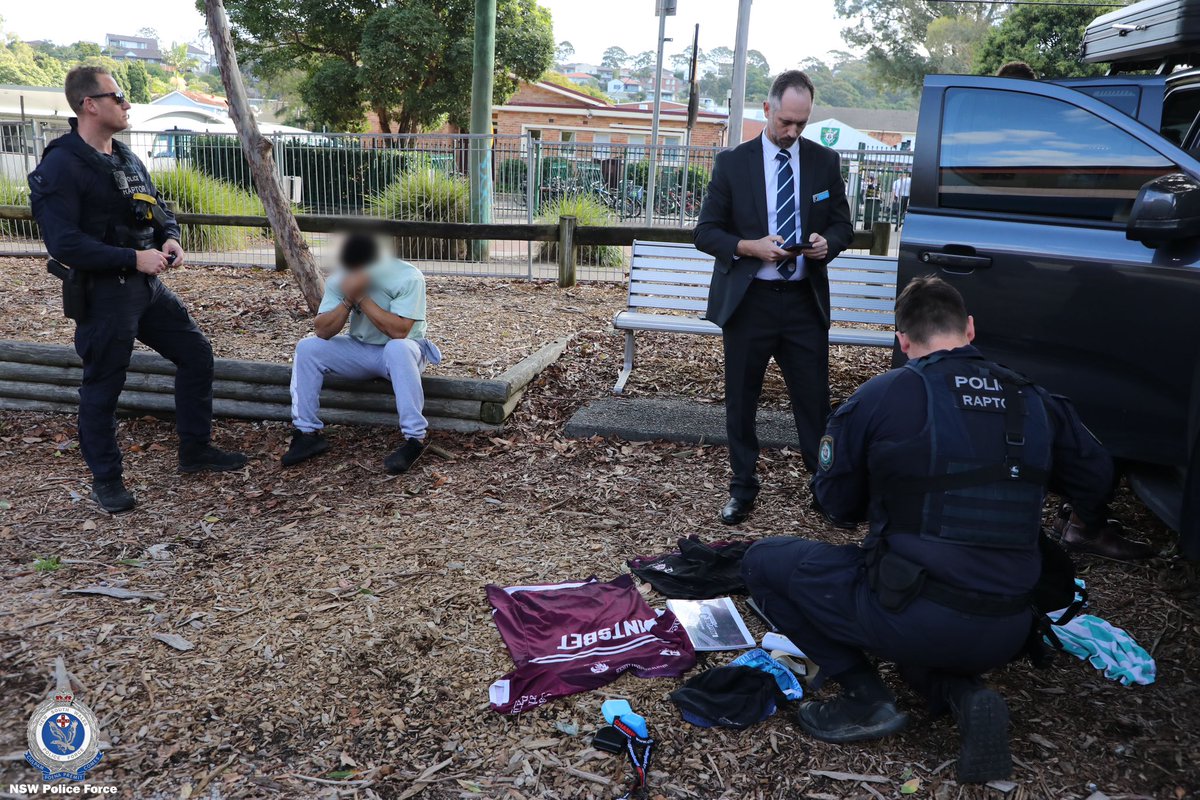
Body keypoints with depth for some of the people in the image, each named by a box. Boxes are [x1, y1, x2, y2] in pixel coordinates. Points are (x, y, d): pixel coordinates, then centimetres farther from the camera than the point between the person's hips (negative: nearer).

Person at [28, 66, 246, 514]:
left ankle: (195, 451, 23)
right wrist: (134, 258, -22)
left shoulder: (126, 159, 11)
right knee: (102, 388, 3)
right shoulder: (62, 166, -15)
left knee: (196, 354, 10)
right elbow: (63, 243, -21)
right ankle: (106, 480, 20)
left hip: (147, 286, 8)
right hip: (102, 294, -8)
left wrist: (170, 239, -1)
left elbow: (158, 209, 21)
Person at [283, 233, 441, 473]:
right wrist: (348, 300, -28)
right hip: (360, 350, 5)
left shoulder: (408, 278, -24)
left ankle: (415, 438, -35)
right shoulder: (339, 281, -10)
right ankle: (308, 433, -7)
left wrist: (361, 297, -31)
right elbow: (322, 332, -14)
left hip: (401, 351, -5)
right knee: (307, 348, -15)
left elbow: (399, 331, -32)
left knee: (398, 348, -39)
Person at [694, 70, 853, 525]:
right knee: (741, 401, 9)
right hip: (747, 300, 0)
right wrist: (751, 247, -17)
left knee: (815, 401, 1)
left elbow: (843, 226, 12)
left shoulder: (825, 162, 6)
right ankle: (742, 488, 24)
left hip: (805, 301, 1)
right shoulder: (732, 163, 0)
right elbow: (706, 232, 0)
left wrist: (827, 242, -11)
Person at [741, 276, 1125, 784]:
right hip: (1006, 637, 6)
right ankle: (963, 694, 6)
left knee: (764, 563, 8)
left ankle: (864, 698, 4)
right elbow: (1096, 479, 19)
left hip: (914, 620, -6)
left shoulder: (878, 398, -9)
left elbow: (835, 506, 2)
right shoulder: (1036, 403, 4)